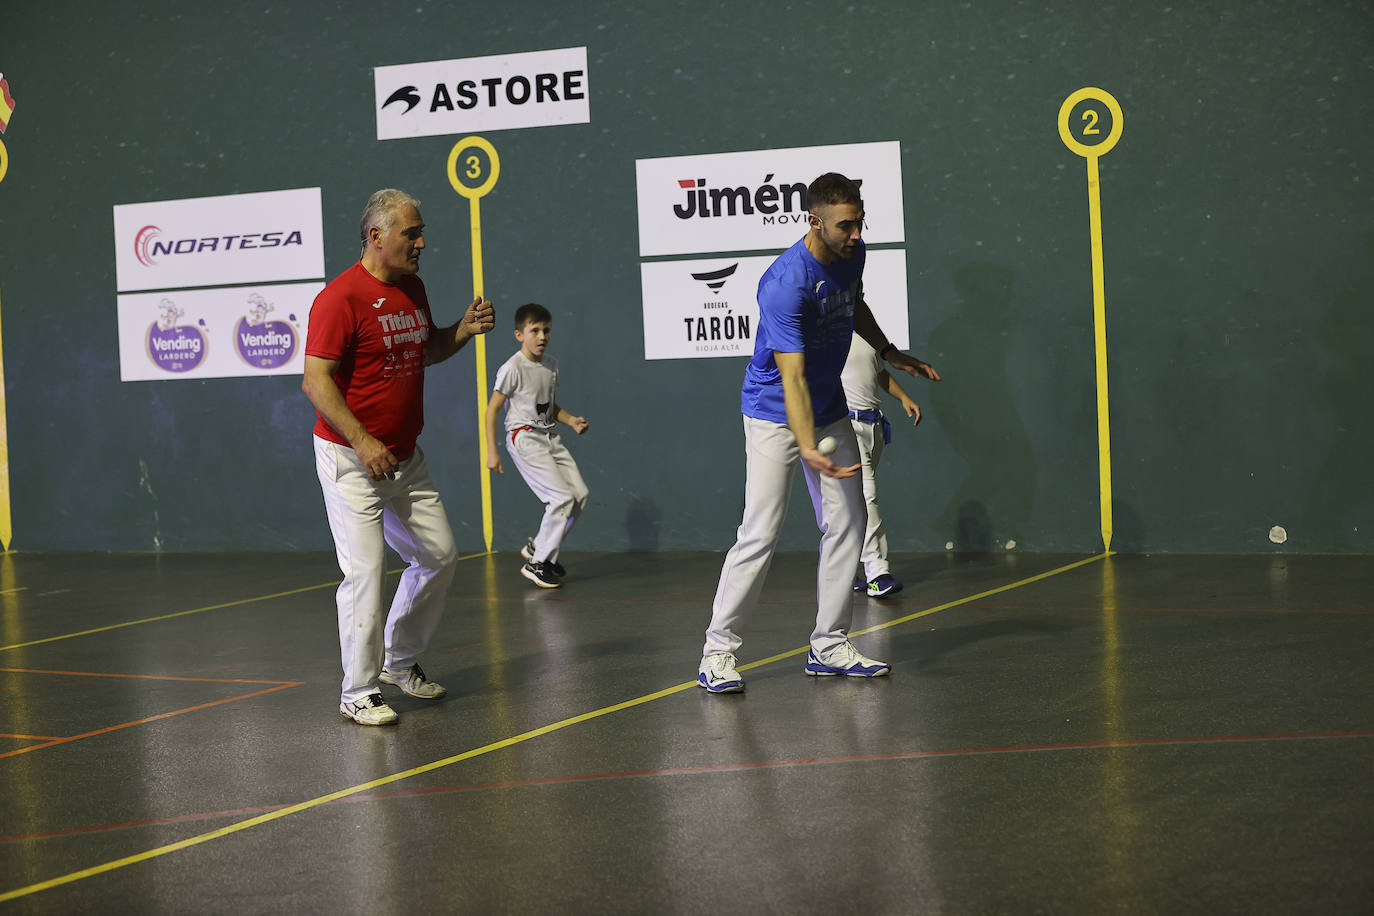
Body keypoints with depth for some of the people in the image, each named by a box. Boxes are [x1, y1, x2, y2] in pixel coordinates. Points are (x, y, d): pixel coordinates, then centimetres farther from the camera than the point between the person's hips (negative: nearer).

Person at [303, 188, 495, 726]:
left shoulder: (412, 288, 9)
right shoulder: (342, 297, -17)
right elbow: (315, 381, -20)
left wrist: (463, 330, 4)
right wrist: (363, 443, -26)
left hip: (404, 456, 8)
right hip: (350, 459, -8)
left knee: (439, 556, 12)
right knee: (365, 571, -9)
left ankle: (398, 661, 29)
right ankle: (359, 692, 2)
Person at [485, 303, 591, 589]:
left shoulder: (551, 365, 9)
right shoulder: (512, 369, -13)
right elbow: (492, 410, -10)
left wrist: (571, 420, 4)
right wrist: (492, 452, -14)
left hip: (549, 436, 8)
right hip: (524, 437, -8)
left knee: (580, 494, 1)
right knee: (562, 498, -15)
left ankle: (538, 548, 16)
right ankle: (537, 564, -3)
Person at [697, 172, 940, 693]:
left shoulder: (852, 255, -5)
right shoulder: (785, 285, -30)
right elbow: (792, 378, -35)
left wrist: (889, 353, 19)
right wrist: (808, 449, -45)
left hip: (831, 411, 8)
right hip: (775, 415, -8)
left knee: (846, 524, 5)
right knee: (761, 532, -12)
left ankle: (829, 647, 15)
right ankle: (717, 653, -3)